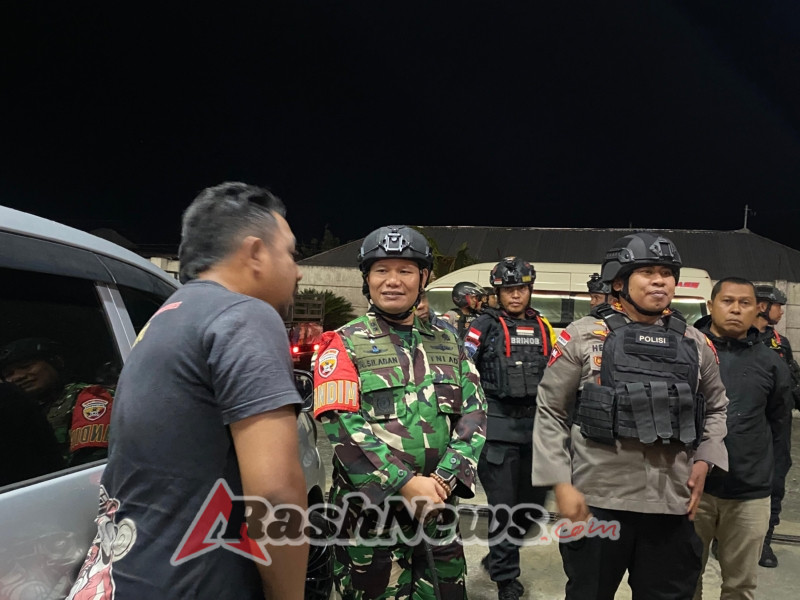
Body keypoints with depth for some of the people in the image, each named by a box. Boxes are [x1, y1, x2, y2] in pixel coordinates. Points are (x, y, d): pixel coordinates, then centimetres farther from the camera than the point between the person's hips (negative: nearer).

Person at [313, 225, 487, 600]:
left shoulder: (447, 344, 9)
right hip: (369, 510, -4)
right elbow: (340, 422, -15)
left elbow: (473, 414, 3)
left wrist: (445, 479, -12)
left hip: (438, 506, 4)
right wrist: (405, 483, -20)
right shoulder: (345, 344, -5)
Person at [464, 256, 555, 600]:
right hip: (499, 427, -5)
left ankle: (499, 556, 35)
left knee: (533, 503, 13)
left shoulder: (543, 327, 10)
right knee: (503, 505, 1)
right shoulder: (484, 327, -4)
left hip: (537, 426, 5)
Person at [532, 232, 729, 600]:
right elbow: (551, 412, -2)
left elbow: (716, 408, 21)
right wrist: (561, 485, -8)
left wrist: (703, 460, 5)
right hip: (597, 501, -3)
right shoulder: (583, 336, -4)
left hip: (673, 505, 4)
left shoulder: (694, 343, 8)